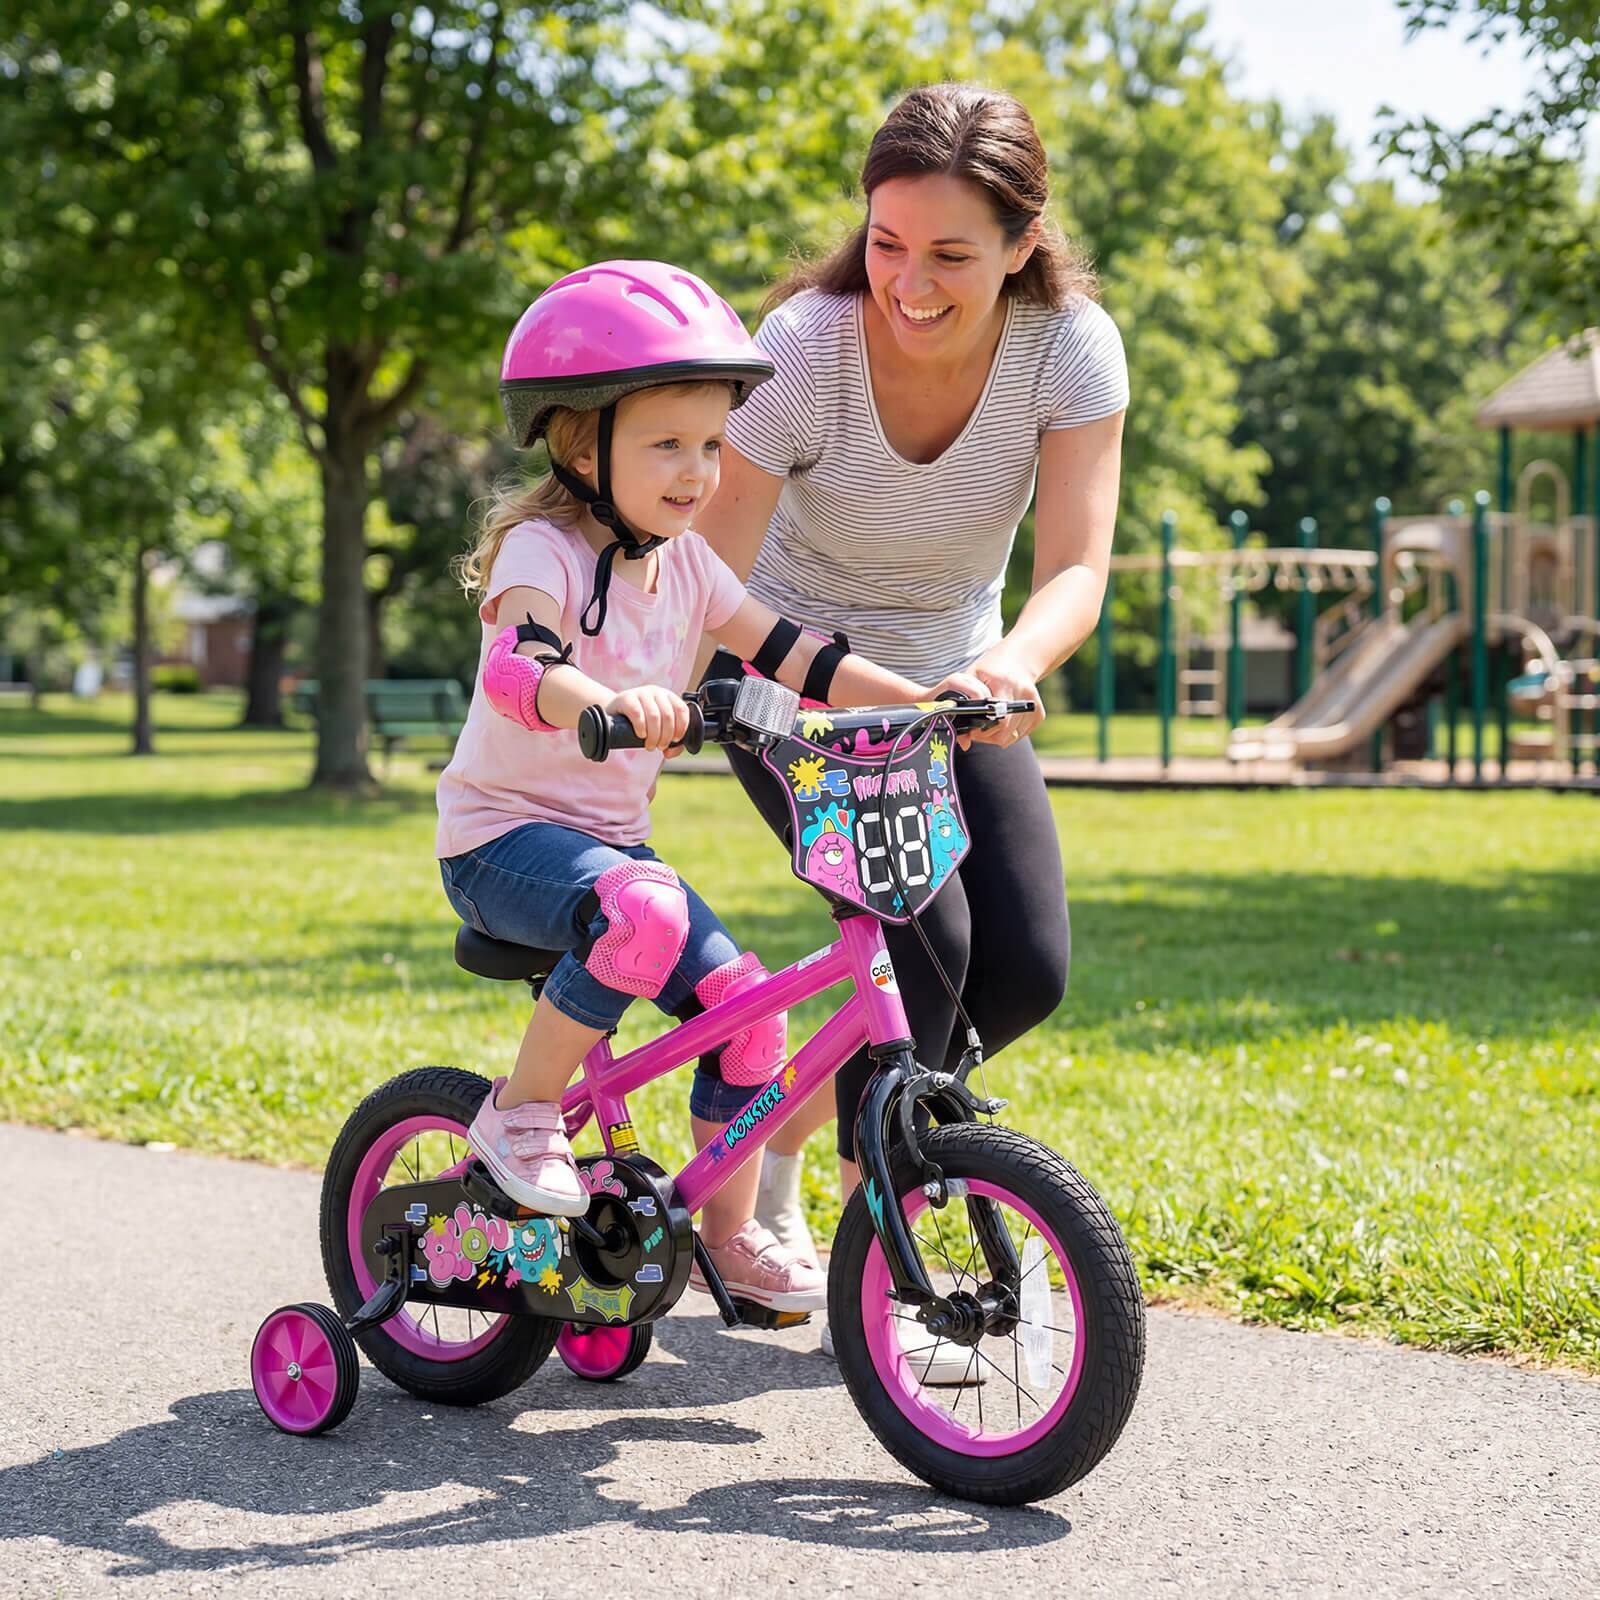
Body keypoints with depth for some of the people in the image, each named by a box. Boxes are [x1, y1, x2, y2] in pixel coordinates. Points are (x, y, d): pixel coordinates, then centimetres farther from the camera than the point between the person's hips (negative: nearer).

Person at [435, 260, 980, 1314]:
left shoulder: (685, 564, 5)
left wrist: (924, 696, -8)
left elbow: (793, 655, 5)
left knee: (742, 998, -8)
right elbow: (515, 670, -36)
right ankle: (522, 1111, -16)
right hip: (504, 834, -7)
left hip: (614, 841, 7)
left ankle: (732, 1231, 11)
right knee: (644, 914, -35)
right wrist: (610, 700, -56)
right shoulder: (543, 551, -16)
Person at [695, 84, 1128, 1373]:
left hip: (955, 686, 4)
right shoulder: (805, 348, -28)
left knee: (1027, 967, -9)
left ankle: (773, 1131, 16)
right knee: (922, 933, -23)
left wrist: (1014, 663, -51)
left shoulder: (1070, 347, -21)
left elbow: (1076, 565, -30)